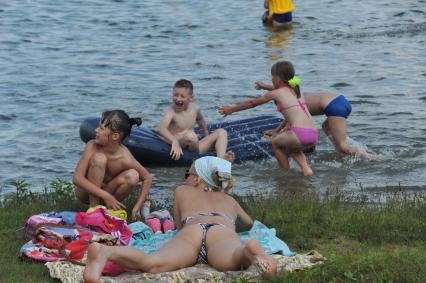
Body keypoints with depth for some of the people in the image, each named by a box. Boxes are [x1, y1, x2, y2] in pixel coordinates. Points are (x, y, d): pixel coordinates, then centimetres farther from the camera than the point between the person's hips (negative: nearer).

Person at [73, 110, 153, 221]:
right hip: (86, 192, -1)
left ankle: (108, 207, -5)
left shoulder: (125, 159, -24)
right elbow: (77, 178, -27)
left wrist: (137, 207, -17)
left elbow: (147, 178, -9)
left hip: (108, 191, 1)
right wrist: (105, 196, -35)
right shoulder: (92, 146, -25)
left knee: (132, 177, -26)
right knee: (99, 158, -29)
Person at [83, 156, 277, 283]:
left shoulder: (182, 191, 41)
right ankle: (250, 252, -75)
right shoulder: (230, 200, 44)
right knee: (234, 260, -37)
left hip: (190, 231, 0)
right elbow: (248, 224, 63)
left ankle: (104, 252, -61)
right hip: (224, 231, 1)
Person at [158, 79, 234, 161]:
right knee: (191, 135, -37)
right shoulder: (171, 111, -14)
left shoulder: (195, 108, 6)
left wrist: (207, 137, 37)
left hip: (193, 146, 7)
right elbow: (162, 129, -31)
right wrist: (174, 142, -49)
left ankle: (221, 158, -25)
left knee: (221, 132, 1)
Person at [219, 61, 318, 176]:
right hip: (314, 134, 6)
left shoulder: (275, 93, 5)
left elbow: (251, 103, 19)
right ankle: (306, 168, 14)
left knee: (275, 142, 23)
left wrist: (232, 109, 34)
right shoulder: (296, 91, 21)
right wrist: (279, 130, 46)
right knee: (287, 146, 32)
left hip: (300, 134, -6)